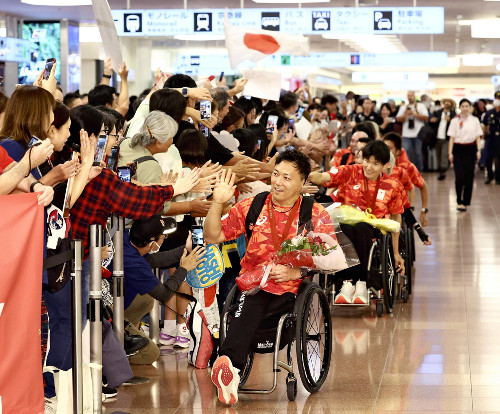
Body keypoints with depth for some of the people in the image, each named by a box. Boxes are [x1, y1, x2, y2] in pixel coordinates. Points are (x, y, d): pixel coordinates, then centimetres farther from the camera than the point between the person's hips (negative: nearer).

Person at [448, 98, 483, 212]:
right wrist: (450, 152, -3)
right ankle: (459, 201, 0)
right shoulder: (455, 121, 3)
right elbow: (452, 137, 2)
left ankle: (465, 202, 11)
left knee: (469, 176, 1)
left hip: (470, 149, 2)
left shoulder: (475, 120, 7)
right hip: (458, 149, -2)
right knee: (459, 176, -10)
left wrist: (478, 150, -2)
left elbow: (478, 137, 8)